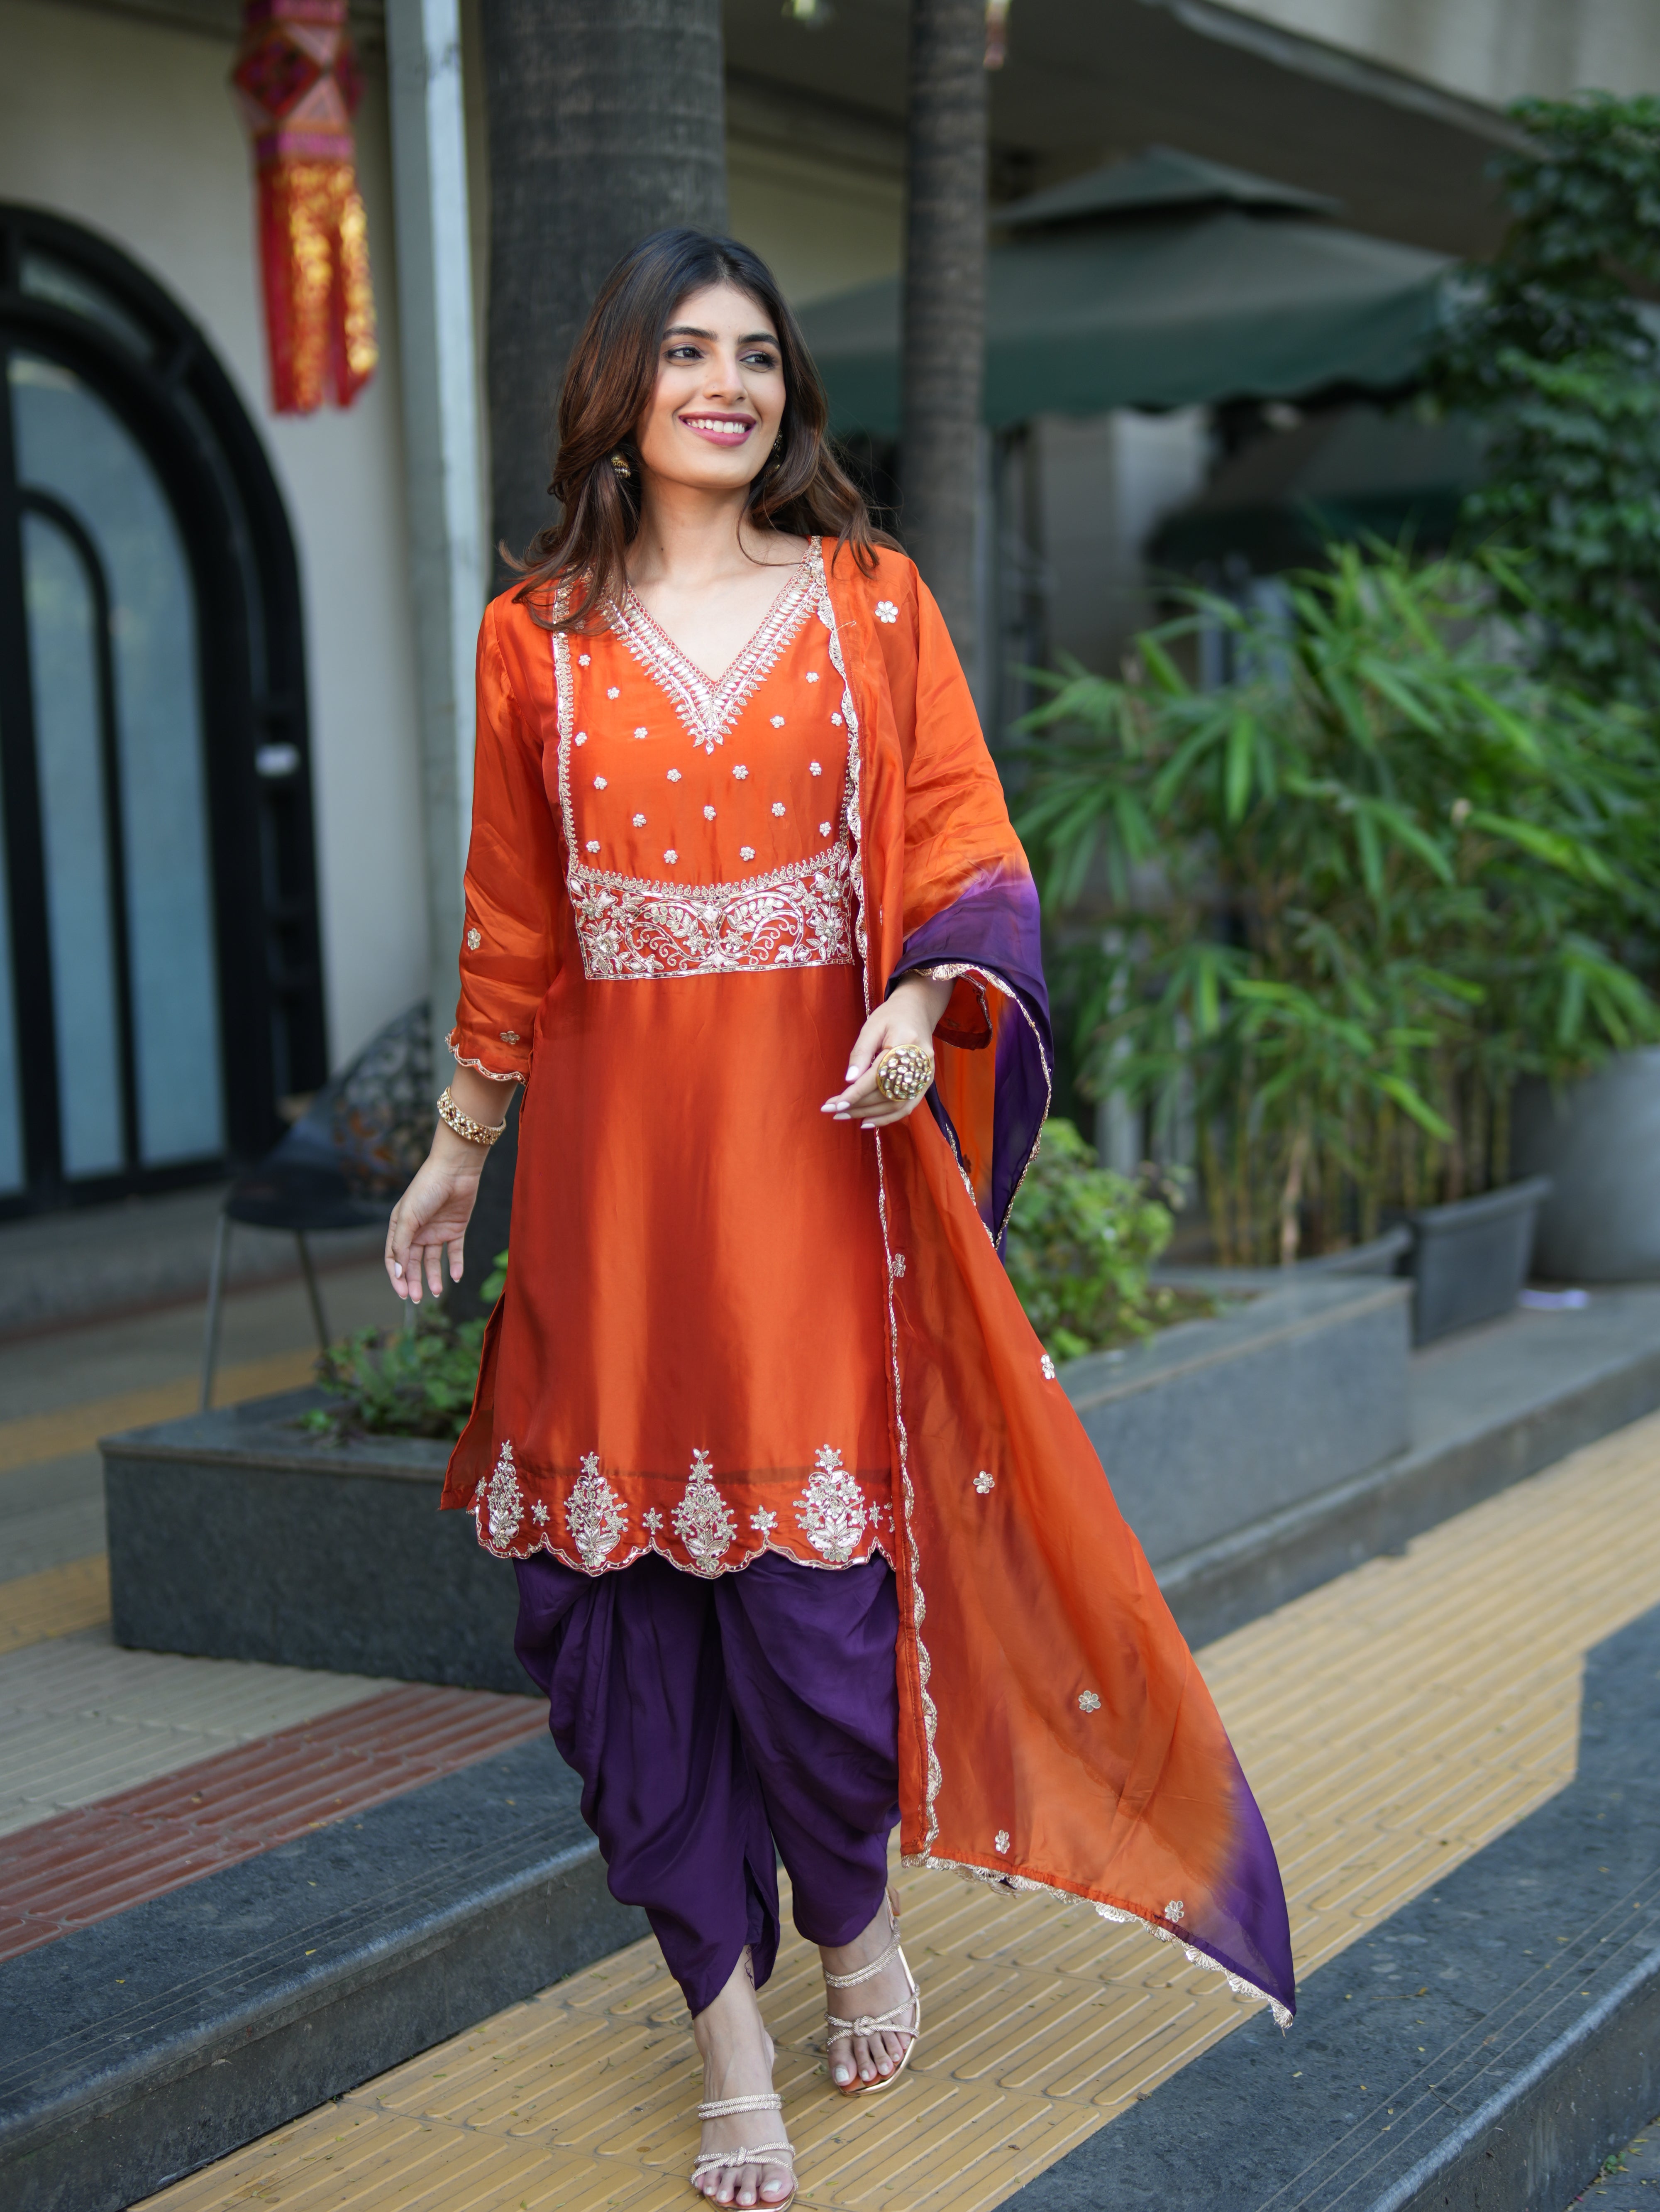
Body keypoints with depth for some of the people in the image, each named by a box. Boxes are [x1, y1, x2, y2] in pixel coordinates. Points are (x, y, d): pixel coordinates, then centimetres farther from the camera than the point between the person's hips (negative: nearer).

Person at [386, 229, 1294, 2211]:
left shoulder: (868, 603, 6)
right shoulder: (537, 638, 8)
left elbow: (966, 850, 1)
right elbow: (510, 920, 14)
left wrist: (921, 1007, -18)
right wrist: (460, 1143, 17)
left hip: (815, 1135, -1)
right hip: (613, 1151, 2)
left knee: (814, 1561, -4)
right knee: (626, 1584, 1)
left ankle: (854, 1911, 27)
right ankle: (726, 2024, 15)